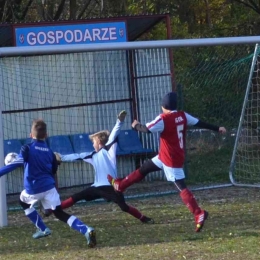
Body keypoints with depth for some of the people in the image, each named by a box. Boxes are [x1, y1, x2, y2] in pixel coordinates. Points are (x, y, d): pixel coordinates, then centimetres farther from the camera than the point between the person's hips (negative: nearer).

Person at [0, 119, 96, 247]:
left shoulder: (27, 148, -6)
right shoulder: (49, 151, 9)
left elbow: (17, 163, -19)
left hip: (33, 190, -3)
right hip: (49, 187, 3)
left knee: (23, 202, 30)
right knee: (60, 213, 2)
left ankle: (43, 229, 26)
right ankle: (86, 230, -22)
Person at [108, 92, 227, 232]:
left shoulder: (163, 119, -20)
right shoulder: (183, 115, 2)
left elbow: (146, 129, -23)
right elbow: (200, 123, 8)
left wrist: (136, 125, -2)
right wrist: (217, 129, 18)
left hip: (171, 159, -9)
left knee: (181, 187, -10)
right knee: (145, 167, 20)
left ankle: (199, 214, -15)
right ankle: (120, 185, 33)